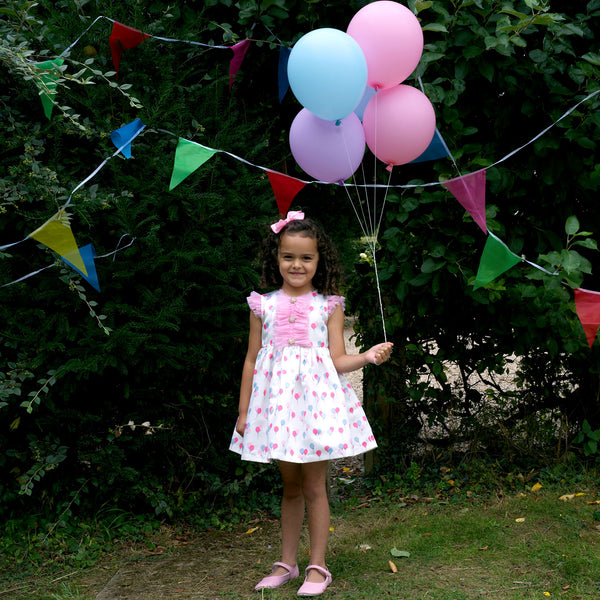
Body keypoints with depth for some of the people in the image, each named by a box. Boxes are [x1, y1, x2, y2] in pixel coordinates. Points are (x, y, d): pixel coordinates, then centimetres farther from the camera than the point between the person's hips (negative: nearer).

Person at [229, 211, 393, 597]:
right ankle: (287, 564, 22)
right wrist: (244, 410, 7)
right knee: (290, 486, 11)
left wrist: (368, 356, -18)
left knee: (314, 486, 1)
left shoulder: (329, 306, 2)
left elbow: (337, 360, 1)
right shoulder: (263, 305, 5)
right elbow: (252, 360, 8)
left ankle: (318, 567, 10)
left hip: (316, 397, -2)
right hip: (276, 400, 2)